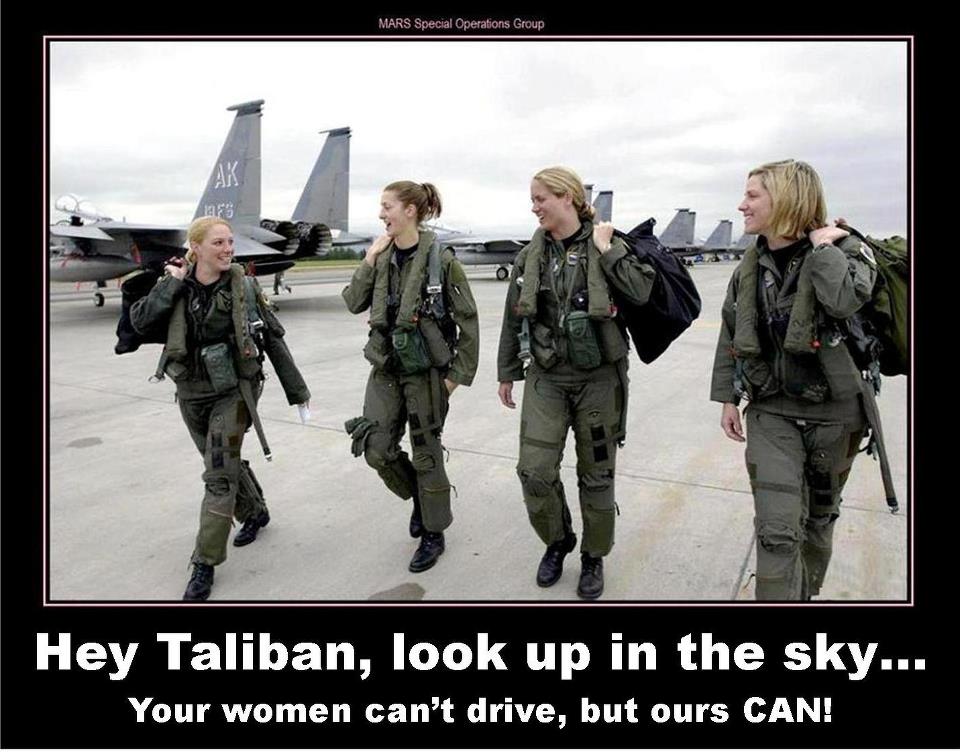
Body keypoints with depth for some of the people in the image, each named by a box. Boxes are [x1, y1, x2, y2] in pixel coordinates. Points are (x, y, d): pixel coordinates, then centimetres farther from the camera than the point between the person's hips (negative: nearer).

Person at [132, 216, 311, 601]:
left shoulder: (244, 287, -9)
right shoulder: (175, 286, -2)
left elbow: (272, 338, -4)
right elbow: (140, 320, -14)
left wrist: (296, 390, -2)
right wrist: (173, 283, -18)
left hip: (233, 391, -3)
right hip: (191, 393, 3)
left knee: (219, 475, -7)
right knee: (225, 463, 19)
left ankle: (205, 563, 5)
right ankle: (255, 512, 45)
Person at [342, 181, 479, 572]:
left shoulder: (441, 260, -13)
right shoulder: (382, 257, 4)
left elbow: (468, 321, -9)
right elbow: (354, 303, 3)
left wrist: (458, 374, -9)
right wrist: (369, 260, -8)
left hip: (427, 372, -5)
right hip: (386, 369, 5)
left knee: (426, 455, 6)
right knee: (376, 450, 4)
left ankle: (434, 533, 26)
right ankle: (419, 497, 34)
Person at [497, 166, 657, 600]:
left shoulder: (607, 247, -4)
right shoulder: (529, 256, 5)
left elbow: (642, 292, -19)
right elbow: (513, 320, 12)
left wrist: (606, 249, -16)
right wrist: (507, 372, 15)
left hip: (598, 379, -2)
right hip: (546, 379, 3)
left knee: (597, 474, 9)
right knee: (534, 471, -4)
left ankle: (594, 557, 30)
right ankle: (557, 542, 25)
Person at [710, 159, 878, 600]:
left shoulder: (844, 250, -8)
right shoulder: (751, 265, 3)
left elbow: (846, 299, -32)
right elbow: (730, 336, 9)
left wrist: (822, 245, -20)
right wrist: (727, 397, 8)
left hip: (833, 411, -1)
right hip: (771, 411, 2)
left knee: (819, 515, 17)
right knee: (776, 529, -8)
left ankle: (805, 594, 41)